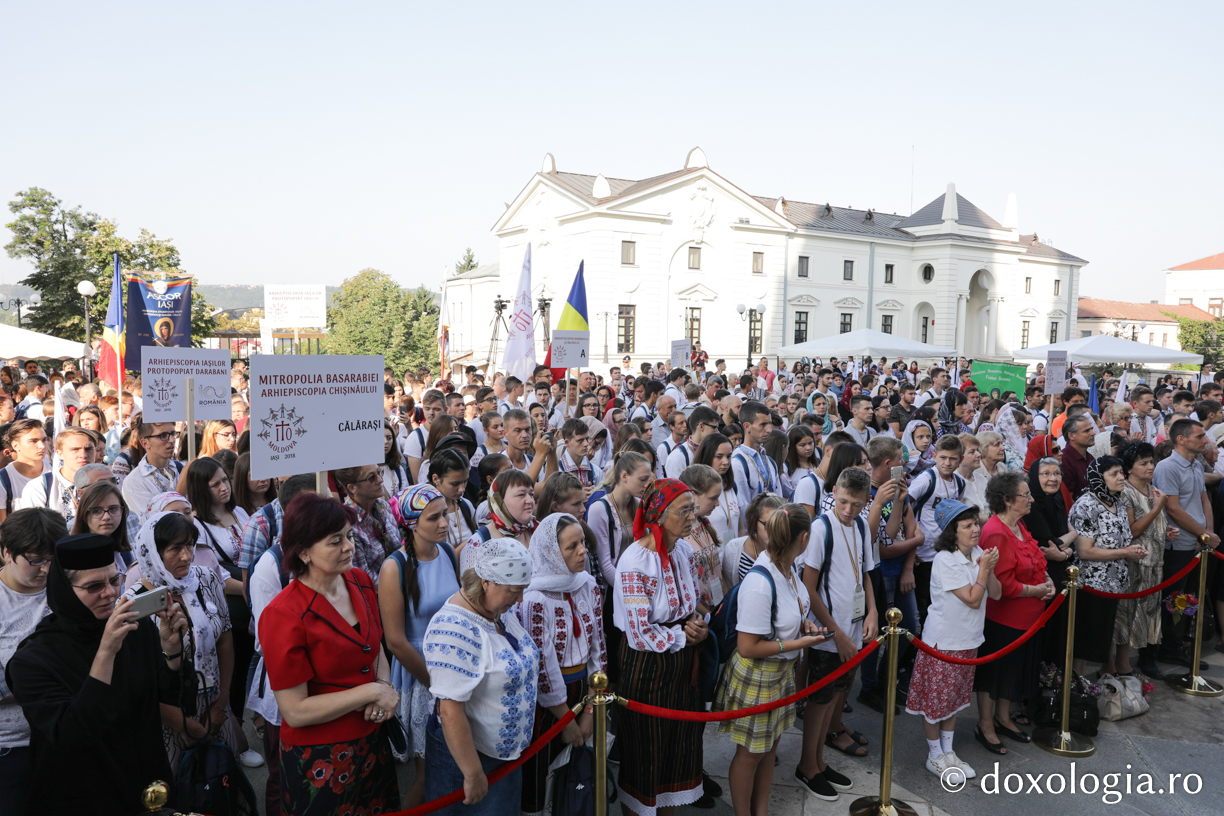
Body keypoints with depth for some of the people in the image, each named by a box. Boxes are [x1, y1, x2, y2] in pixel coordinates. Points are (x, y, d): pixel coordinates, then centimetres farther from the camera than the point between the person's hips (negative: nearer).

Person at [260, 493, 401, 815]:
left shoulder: (360, 582, -4)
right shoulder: (283, 616, -23)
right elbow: (295, 711, -21)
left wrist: (385, 685, -9)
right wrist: (371, 692, -20)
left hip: (372, 740, 6)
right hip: (318, 760, -6)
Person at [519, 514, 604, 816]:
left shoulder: (588, 586, -2)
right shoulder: (533, 597, -21)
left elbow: (597, 647, 3)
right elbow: (541, 666, -17)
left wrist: (590, 712, 2)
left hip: (581, 690, 6)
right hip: (544, 700, -5)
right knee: (537, 778, 8)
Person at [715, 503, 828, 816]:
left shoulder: (786, 567, -7)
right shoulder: (760, 583, -34)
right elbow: (748, 648, -28)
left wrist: (802, 623, -3)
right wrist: (799, 643, -21)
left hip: (783, 670, 8)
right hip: (756, 676, -8)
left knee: (770, 744, 23)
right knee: (751, 752, 13)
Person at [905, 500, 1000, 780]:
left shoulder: (978, 554, 2)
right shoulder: (945, 560, -21)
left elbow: (996, 594, 1)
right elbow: (973, 600, -20)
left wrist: (989, 569, -14)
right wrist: (984, 568, -18)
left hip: (967, 639, 7)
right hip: (943, 639, -7)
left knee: (956, 696, 18)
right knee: (936, 698, 5)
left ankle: (948, 751, 32)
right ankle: (935, 756, 20)